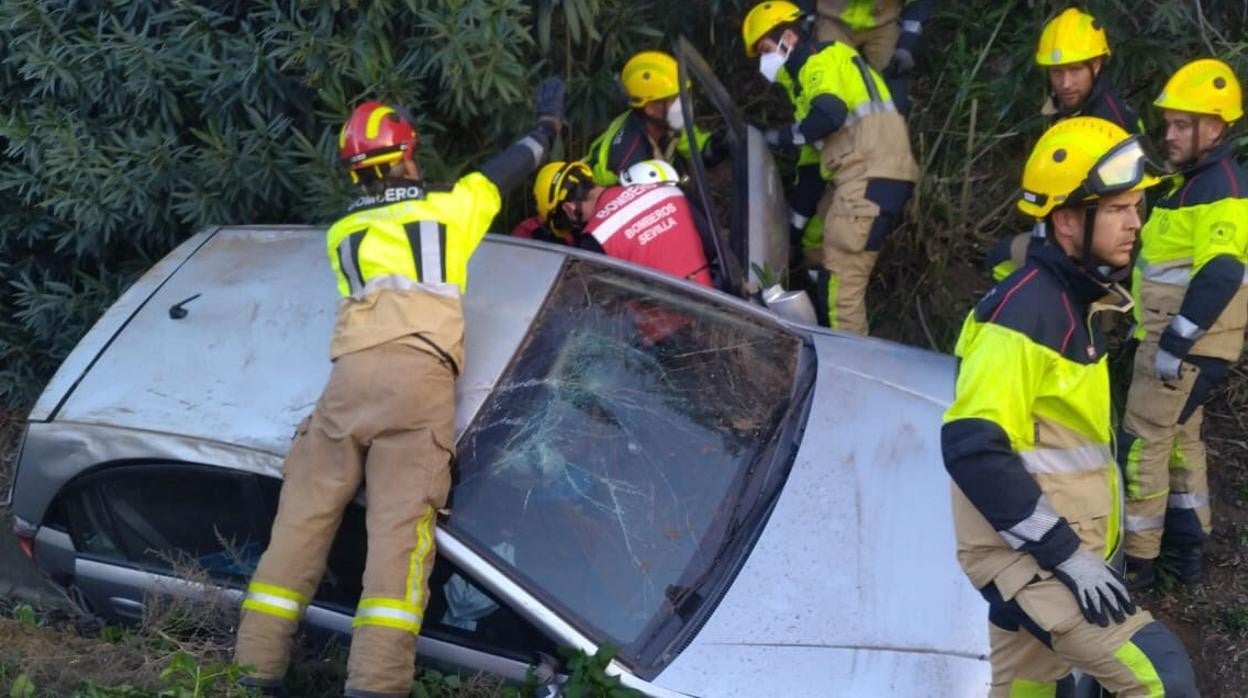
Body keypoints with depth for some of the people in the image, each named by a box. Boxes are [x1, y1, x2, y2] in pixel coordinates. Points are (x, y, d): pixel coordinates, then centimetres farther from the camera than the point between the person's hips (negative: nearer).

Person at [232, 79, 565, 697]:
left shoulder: (341, 234, 27)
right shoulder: (448, 208, 20)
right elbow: (513, 164, 37)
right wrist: (549, 120, 57)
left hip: (350, 372, 3)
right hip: (419, 373, -3)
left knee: (303, 518, 3)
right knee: (400, 526, -13)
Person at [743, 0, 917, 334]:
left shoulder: (824, 60, -3)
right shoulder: (807, 75, 27)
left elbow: (829, 116, -24)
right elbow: (813, 157, 27)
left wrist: (782, 137, -7)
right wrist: (794, 221, 26)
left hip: (874, 175, -11)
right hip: (855, 176, 11)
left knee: (841, 274, -13)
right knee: (816, 247, 25)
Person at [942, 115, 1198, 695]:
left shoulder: (1075, 301, 11)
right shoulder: (1023, 314, -20)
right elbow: (972, 451, -26)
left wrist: (1084, 548, 20)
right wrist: (1067, 555, -23)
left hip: (1060, 551, 10)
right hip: (1026, 556, -10)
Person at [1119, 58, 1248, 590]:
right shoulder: (1193, 181, 13)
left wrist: (1174, 343, -27)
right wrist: (1152, 327, 25)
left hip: (1186, 345, -11)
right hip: (1172, 336, 11)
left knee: (1142, 444, -6)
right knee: (1180, 438, 18)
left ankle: (1134, 558, 1)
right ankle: (1185, 545, 28)